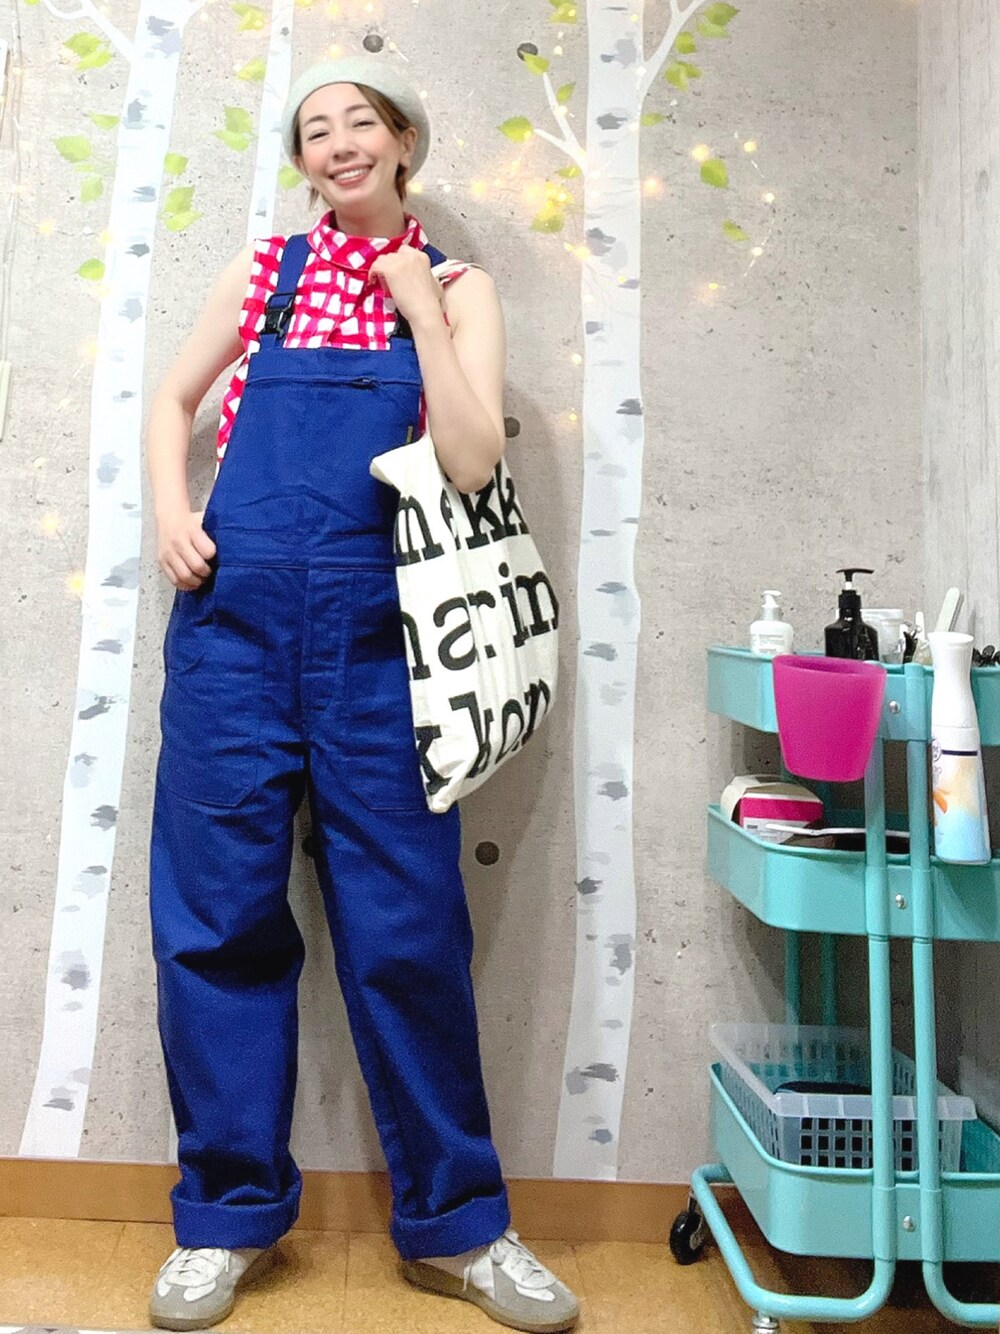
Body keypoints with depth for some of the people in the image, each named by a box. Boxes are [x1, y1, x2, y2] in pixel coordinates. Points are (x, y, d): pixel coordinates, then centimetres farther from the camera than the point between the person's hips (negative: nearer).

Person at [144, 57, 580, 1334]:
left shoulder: (455, 286, 9)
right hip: (234, 612, 2)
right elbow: (173, 398, 20)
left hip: (372, 629, -1)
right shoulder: (268, 267, 14)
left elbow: (472, 462, -3)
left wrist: (419, 306, -6)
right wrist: (172, 514, 3)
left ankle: (454, 1222, 19)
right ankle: (226, 1214, 21)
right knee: (219, 909, 4)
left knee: (407, 922, 1)